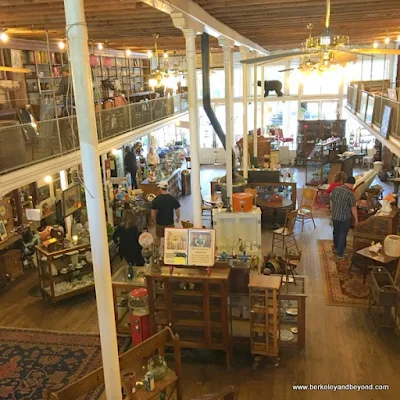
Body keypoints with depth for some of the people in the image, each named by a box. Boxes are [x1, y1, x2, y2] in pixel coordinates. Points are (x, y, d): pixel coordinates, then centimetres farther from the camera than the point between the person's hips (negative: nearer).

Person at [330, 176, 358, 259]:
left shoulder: (335, 189, -2)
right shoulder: (350, 193, -19)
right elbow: (353, 208, -14)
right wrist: (356, 219, -3)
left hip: (334, 216, 6)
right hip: (345, 218, -6)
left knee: (336, 232, 23)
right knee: (343, 235, 7)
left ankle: (335, 248, 42)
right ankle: (340, 253, 14)